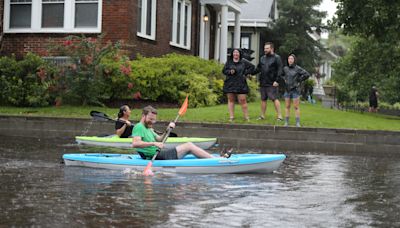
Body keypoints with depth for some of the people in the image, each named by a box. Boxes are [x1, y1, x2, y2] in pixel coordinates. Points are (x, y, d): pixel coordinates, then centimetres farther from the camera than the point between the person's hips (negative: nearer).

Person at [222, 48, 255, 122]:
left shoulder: (243, 62, 5)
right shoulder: (229, 62, 8)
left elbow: (252, 67, 12)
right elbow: (224, 71, 7)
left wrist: (245, 73, 1)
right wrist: (230, 72, -13)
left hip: (240, 84, -2)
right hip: (230, 84, 2)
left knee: (242, 100, -5)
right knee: (231, 100, 3)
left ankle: (246, 117, 2)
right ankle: (231, 117, 6)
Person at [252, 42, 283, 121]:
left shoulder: (276, 58, -3)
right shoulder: (262, 58, 16)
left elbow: (279, 70, -9)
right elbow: (258, 69, 19)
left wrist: (277, 80, -17)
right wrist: (251, 73, 3)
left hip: (272, 84, -6)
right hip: (263, 83, 6)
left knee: (274, 99, -9)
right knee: (263, 99, 10)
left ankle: (279, 116, -6)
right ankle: (262, 115, 18)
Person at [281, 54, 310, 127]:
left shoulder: (297, 68, -8)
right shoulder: (285, 68, 5)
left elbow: (307, 74, -12)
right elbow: (281, 74, 26)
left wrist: (299, 81, -8)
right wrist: (284, 80, 9)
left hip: (295, 90, -4)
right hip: (287, 90, 4)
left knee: (296, 107, -2)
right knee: (287, 106, 6)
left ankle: (297, 123, 1)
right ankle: (286, 122, 9)